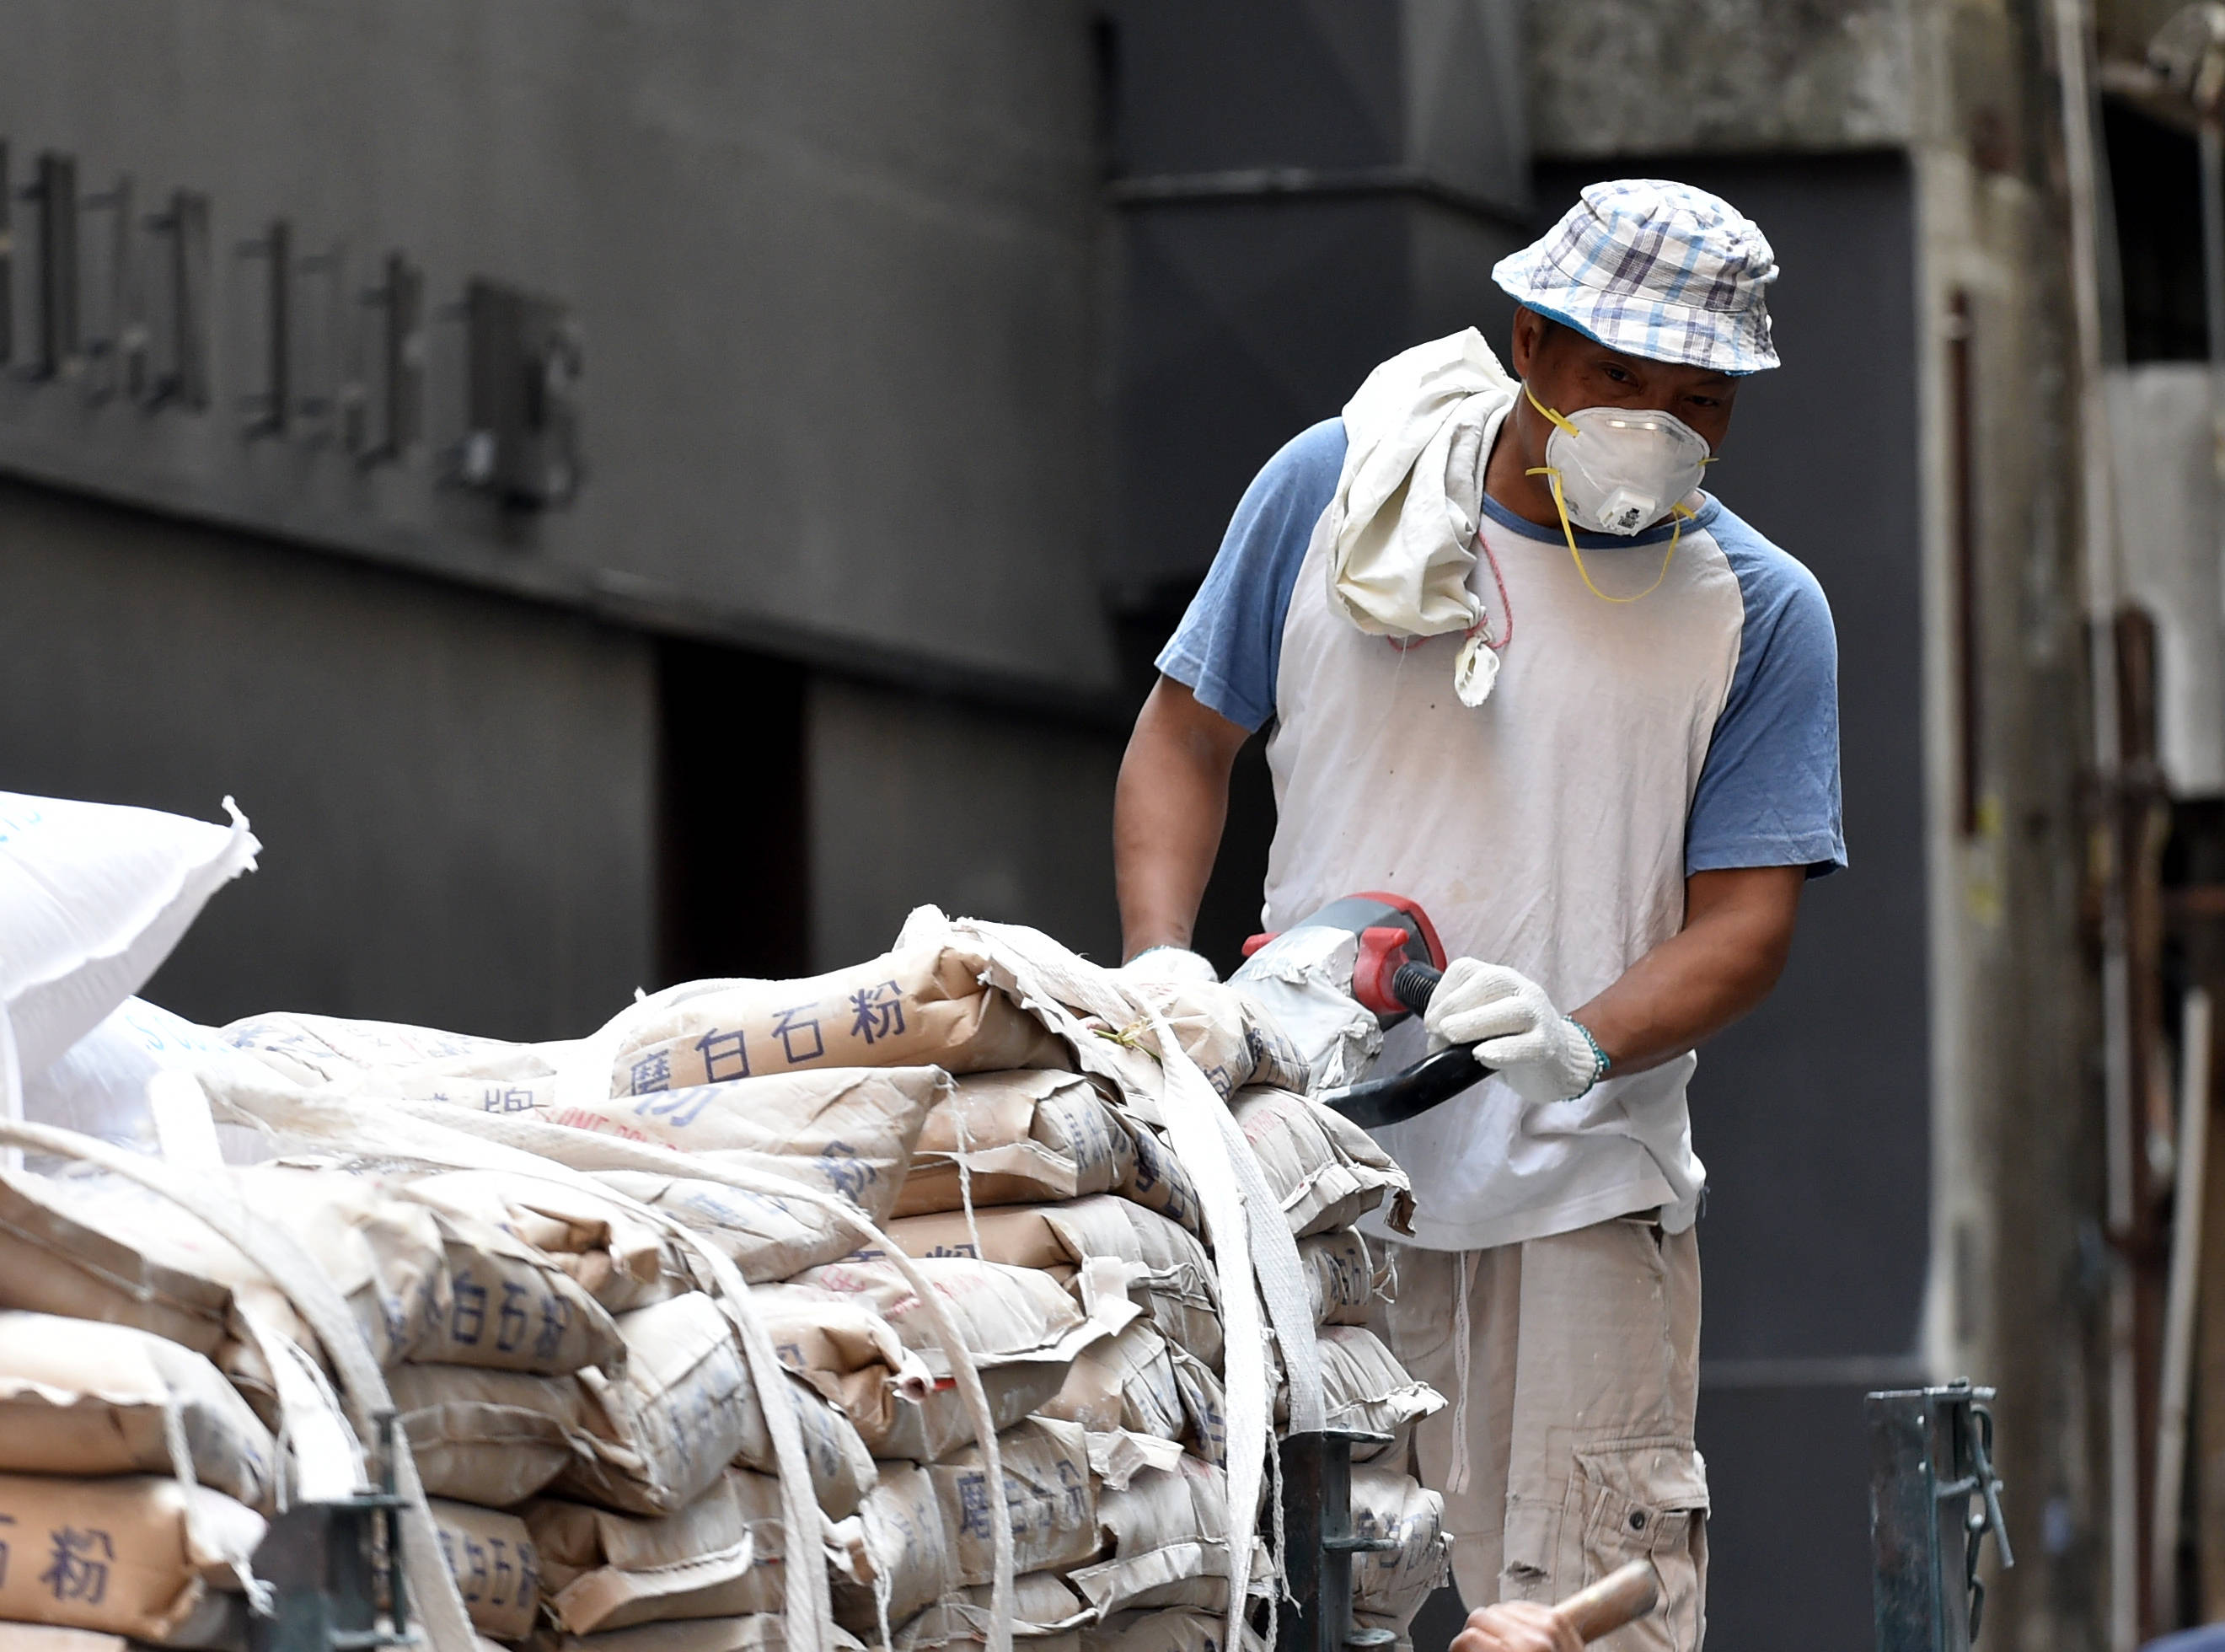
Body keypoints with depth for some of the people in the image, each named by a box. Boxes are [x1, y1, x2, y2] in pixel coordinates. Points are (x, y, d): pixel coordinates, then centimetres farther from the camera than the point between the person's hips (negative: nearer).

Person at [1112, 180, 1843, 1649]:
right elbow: (1188, 737, 12)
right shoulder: (1334, 491, 2)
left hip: (1581, 1193, 0)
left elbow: (1746, 926, -4)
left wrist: (1587, 1043, -24)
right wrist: (1161, 960, -6)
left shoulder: (1762, 614, 0)